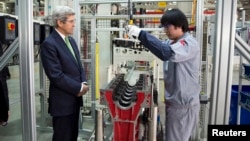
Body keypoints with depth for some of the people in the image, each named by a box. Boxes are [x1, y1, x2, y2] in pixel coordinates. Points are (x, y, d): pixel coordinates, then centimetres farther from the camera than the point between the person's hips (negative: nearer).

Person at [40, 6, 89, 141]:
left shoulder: (71, 40, 11)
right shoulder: (49, 43, -17)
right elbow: (56, 75, -22)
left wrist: (83, 83, -3)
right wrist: (78, 88, -15)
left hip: (75, 98, 8)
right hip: (62, 101, -8)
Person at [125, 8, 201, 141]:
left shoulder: (189, 43, -22)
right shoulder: (171, 42, 8)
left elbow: (166, 53, -38)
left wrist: (140, 34, -35)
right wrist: (136, 33, -9)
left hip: (184, 103, -8)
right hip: (173, 100, 9)